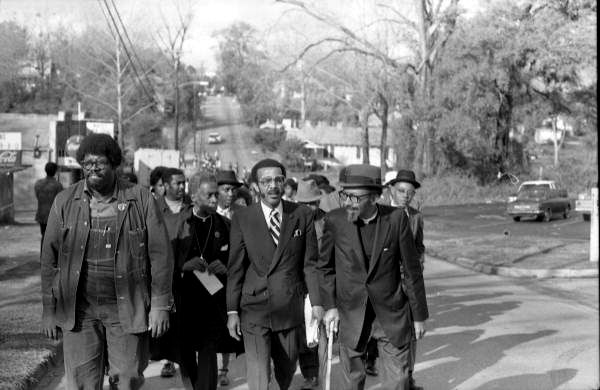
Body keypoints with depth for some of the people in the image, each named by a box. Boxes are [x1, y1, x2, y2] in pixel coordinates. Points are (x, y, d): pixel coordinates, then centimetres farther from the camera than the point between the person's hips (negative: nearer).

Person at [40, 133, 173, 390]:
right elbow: (49, 257, 6)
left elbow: (160, 253, -1)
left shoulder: (141, 200, -1)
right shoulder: (65, 202, 3)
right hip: (79, 310, 1)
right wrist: (48, 309, 2)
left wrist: (160, 305, -5)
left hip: (126, 309, -1)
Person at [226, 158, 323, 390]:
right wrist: (232, 311, -2)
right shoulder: (242, 219, -1)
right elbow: (235, 268, 1)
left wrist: (317, 302, -1)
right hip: (254, 310, -2)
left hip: (291, 309, 2)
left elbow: (310, 263, 4)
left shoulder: (302, 216, 1)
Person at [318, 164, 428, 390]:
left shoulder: (396, 219, -11)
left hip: (391, 316, 0)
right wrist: (329, 305, -2)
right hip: (351, 315, 1)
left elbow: (412, 269, -2)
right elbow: (325, 267, 6)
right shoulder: (335, 221, -9)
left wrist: (419, 315, 2)